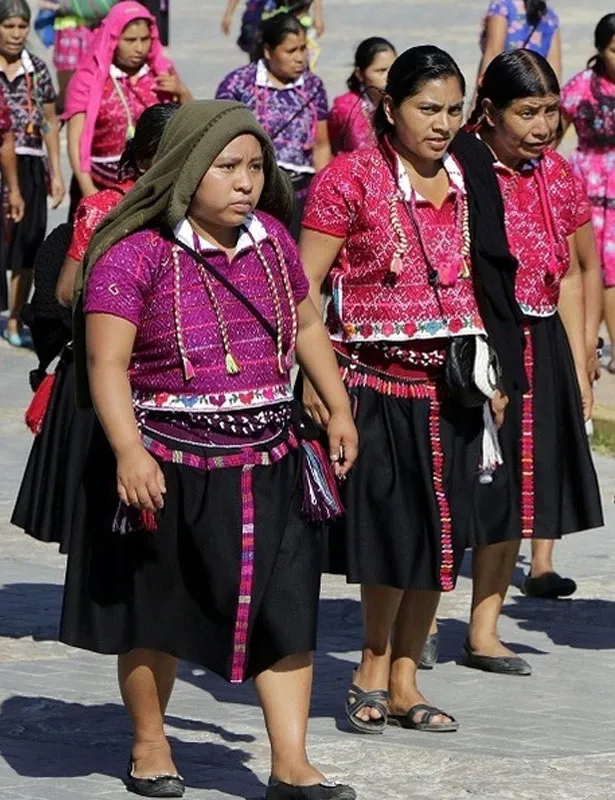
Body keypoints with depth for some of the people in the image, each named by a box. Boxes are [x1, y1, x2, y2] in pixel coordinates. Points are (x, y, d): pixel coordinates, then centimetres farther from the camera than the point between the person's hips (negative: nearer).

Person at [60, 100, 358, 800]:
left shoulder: (270, 238, 6)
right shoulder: (136, 254, -14)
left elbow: (307, 326, 21)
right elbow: (107, 363, -19)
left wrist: (338, 409, 18)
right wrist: (129, 452, -30)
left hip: (266, 462, 4)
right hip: (167, 465, -4)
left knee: (285, 605, -3)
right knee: (156, 615, 10)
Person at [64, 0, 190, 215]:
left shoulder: (162, 73, 7)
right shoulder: (88, 78, -4)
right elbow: (76, 141, -7)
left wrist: (182, 93, -6)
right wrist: (88, 190, -17)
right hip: (101, 187, -2)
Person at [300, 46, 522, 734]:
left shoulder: (468, 180, 10)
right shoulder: (352, 177, -6)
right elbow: (304, 287, -8)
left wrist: (492, 373, 14)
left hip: (451, 386, 5)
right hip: (376, 384, -5)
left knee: (439, 533, 6)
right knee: (393, 529, -5)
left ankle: (402, 680, 16)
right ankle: (374, 670, 14)